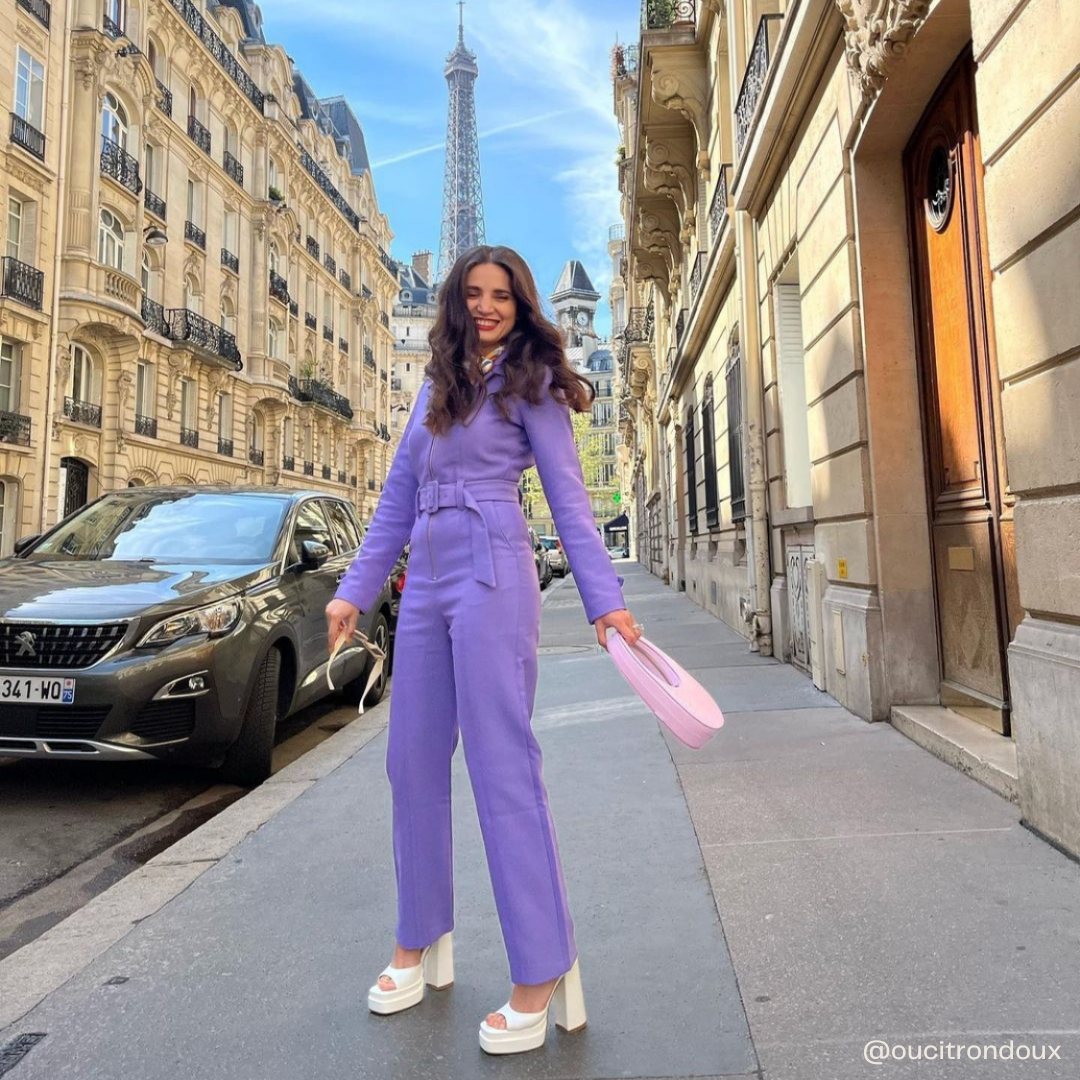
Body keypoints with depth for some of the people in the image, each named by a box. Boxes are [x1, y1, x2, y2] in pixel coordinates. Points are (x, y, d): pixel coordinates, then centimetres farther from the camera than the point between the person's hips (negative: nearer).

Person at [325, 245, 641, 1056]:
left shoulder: (529, 382, 3)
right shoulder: (437, 387, 20)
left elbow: (569, 495, -5)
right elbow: (399, 497, 18)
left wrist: (605, 598, -14)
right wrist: (356, 590, 14)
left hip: (490, 577, -7)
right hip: (425, 583, 7)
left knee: (502, 767, -7)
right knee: (413, 764, 11)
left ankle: (545, 974, 6)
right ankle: (422, 942, 29)